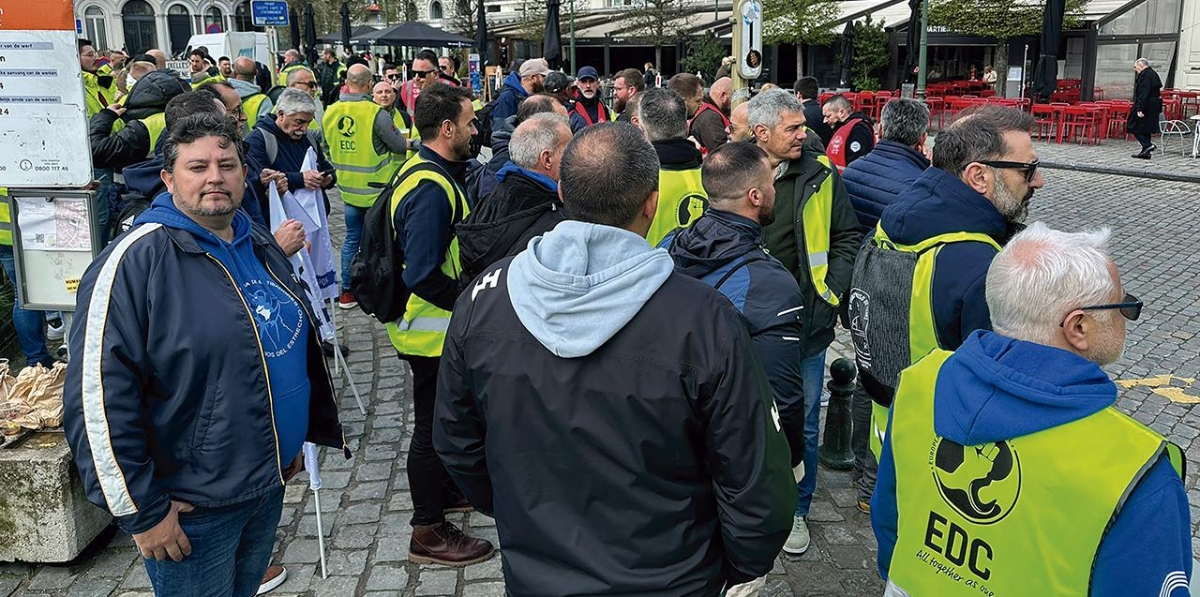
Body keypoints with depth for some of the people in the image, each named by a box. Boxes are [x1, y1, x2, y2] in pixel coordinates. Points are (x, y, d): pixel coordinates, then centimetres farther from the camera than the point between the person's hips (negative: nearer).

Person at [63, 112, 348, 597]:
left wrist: (292, 441, 21)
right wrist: (141, 511, -18)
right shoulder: (135, 262, -18)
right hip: (193, 508, -7)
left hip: (270, 484, 7)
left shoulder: (261, 246, 7)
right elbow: (98, 397, -21)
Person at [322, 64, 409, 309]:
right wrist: (411, 142, 11)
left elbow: (326, 148, 11)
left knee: (352, 238, 16)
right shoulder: (376, 114, -20)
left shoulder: (329, 113, -3)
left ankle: (347, 291, 22)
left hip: (348, 188, 5)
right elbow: (399, 145, -10)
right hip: (376, 188, -5)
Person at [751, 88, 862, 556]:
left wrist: (830, 292, -5)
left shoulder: (822, 176, -2)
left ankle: (795, 509, 29)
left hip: (806, 323, 0)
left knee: (803, 423, 10)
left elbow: (847, 239, 4)